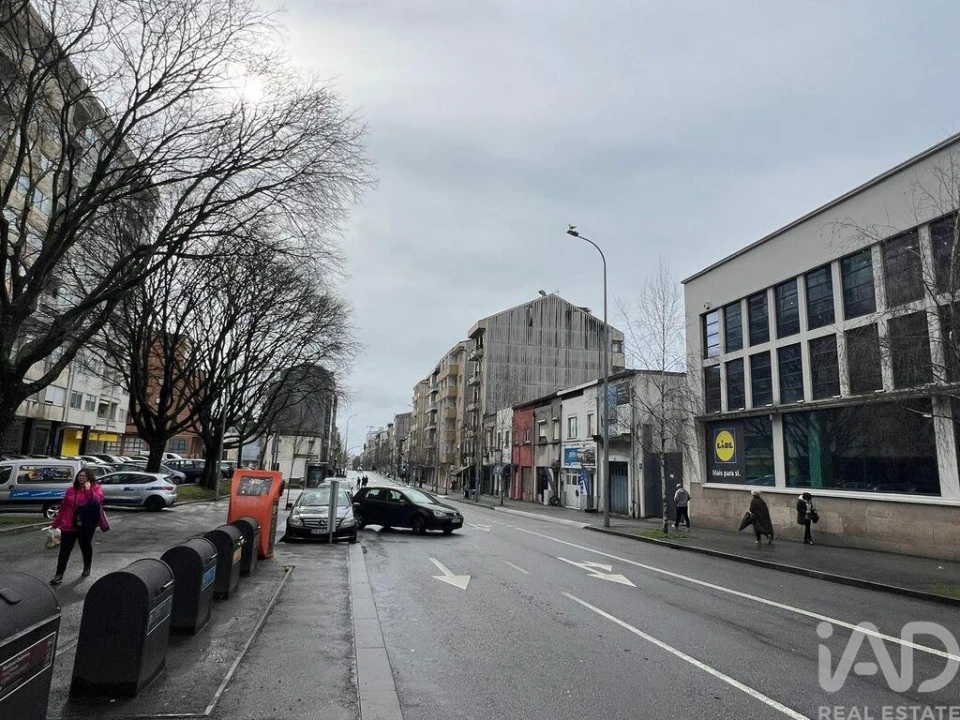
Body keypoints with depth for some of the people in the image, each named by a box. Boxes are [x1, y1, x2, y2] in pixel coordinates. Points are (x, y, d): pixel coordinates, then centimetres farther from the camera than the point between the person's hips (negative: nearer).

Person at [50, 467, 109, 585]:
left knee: (85, 547, 14)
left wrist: (88, 490, -25)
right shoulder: (71, 490, 7)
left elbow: (97, 501, -21)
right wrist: (56, 523, 12)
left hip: (87, 526, -2)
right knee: (64, 550, 0)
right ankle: (59, 575, 5)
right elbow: (63, 507, 11)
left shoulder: (96, 488, -2)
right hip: (69, 525, 2)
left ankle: (87, 568, 33)